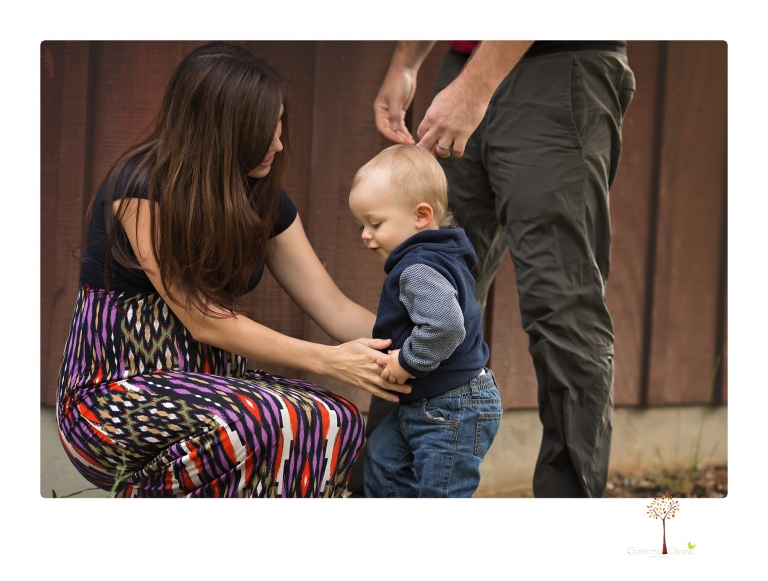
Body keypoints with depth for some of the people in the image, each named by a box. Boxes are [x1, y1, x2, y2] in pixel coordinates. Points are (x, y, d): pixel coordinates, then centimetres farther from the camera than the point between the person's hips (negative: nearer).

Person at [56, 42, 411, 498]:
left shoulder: (263, 198, 6)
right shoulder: (142, 188, -15)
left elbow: (334, 308, 4)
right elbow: (205, 321, -17)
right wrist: (328, 361, -21)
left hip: (210, 381, 7)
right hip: (115, 388, -7)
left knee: (337, 421, -20)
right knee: (268, 423, -34)